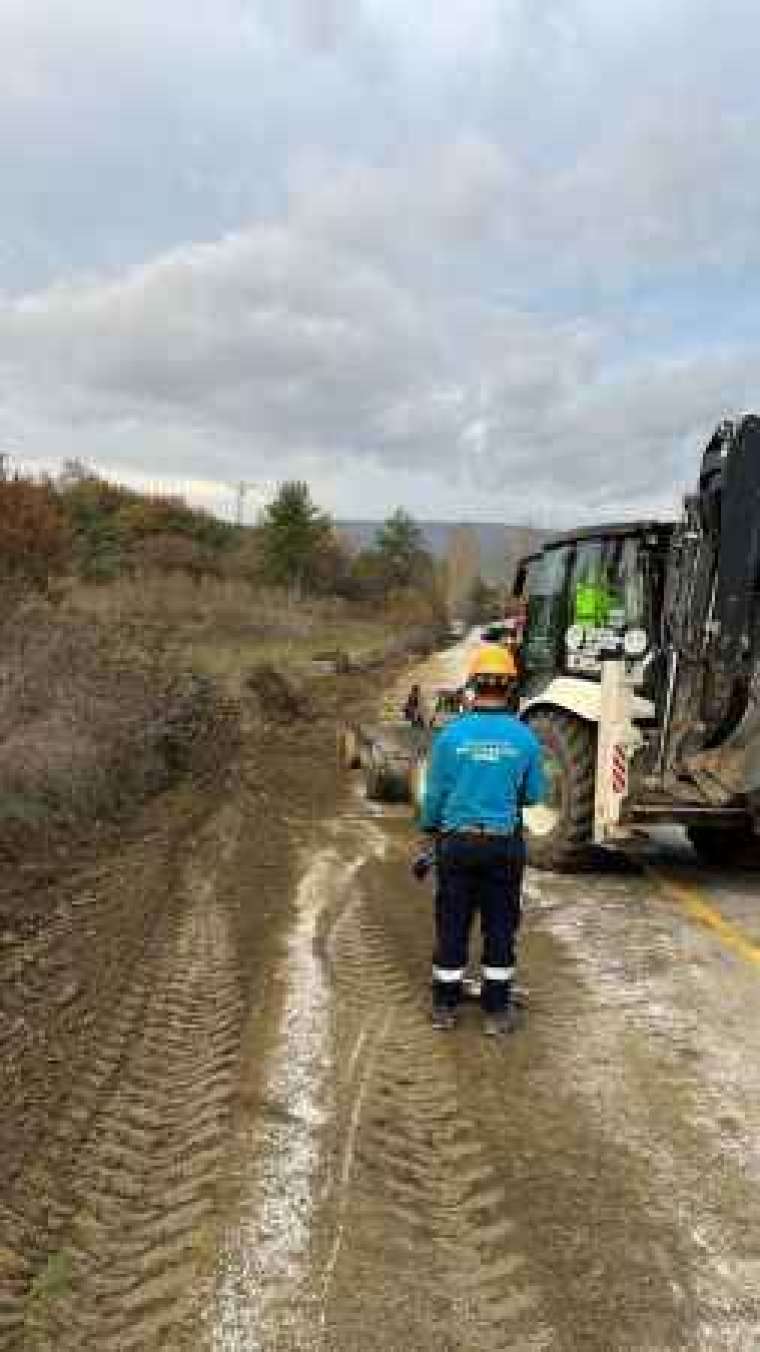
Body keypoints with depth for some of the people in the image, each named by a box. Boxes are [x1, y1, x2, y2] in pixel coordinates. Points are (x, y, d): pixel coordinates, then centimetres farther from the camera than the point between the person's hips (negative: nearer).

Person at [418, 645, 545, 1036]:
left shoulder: (451, 734, -9)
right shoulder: (524, 738, -8)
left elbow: (434, 793, -2)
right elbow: (534, 794, 2)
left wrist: (430, 828, 15)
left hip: (457, 842, 0)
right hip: (505, 844, 0)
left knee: (452, 925, 11)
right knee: (500, 927, 11)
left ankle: (444, 1007, 22)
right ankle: (496, 1010, 19)